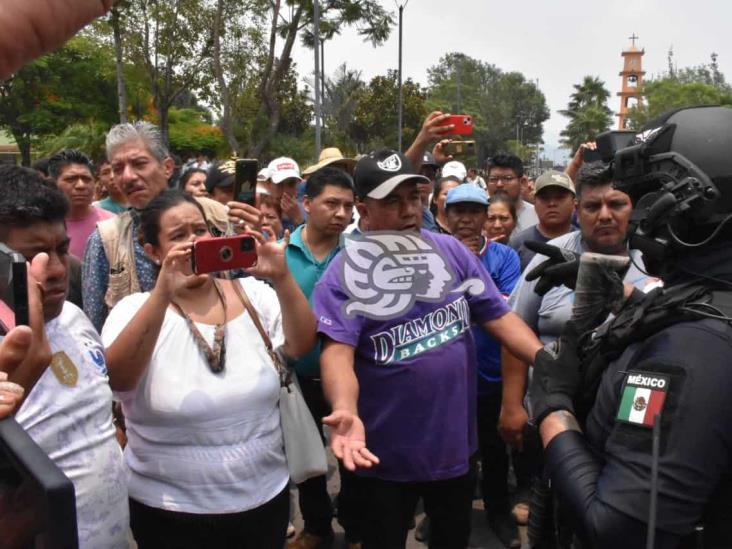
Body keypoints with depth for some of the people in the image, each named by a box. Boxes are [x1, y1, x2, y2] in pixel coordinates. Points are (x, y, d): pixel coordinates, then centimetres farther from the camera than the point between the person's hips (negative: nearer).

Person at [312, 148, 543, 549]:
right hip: (387, 453, -3)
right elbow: (338, 350, -23)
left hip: (456, 443, 4)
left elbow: (499, 317, -1)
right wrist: (346, 410, -42)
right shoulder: (347, 272, -14)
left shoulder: (452, 250, 0)